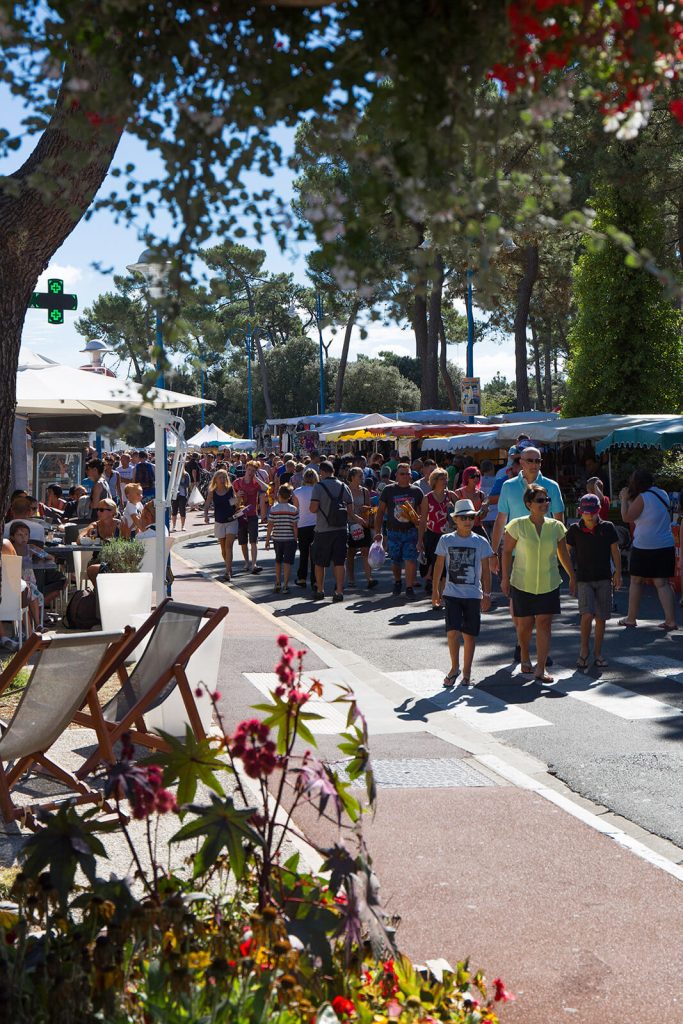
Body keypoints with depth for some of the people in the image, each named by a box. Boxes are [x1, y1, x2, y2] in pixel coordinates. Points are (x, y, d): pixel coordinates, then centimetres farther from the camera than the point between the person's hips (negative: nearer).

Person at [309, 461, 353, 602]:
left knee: (319, 563, 11)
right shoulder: (343, 487, 4)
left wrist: (311, 507, 7)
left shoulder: (319, 486, -8)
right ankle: (339, 591, -1)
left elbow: (313, 508, -15)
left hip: (323, 530, -3)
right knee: (339, 562, 4)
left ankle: (320, 590, 18)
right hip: (341, 529, 3)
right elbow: (350, 508, 4)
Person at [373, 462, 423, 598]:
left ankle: (410, 587, -4)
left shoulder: (416, 491, 4)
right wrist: (378, 532, 0)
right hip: (393, 532, 1)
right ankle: (397, 581, 36)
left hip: (410, 531, 0)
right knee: (395, 561, 10)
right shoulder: (389, 490, 2)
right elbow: (380, 512, 6)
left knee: (410, 559, -12)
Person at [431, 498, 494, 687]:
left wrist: (487, 594, -2)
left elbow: (486, 570, 2)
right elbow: (439, 565, 8)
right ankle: (454, 667, 8)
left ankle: (467, 671, 17)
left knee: (469, 634, 5)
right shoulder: (446, 540, 0)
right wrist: (435, 590, 9)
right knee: (453, 631, -11)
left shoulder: (481, 542, -1)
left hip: (473, 595, 0)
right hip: (452, 593, 0)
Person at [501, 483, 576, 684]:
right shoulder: (518, 525, -8)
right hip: (522, 584, -1)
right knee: (524, 624, 7)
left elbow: (563, 554, 11)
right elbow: (507, 551, 1)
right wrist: (505, 578, -1)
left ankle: (541, 669, -4)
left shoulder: (556, 527, -1)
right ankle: (524, 655, 37)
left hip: (549, 584, 1)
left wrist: (572, 577, 15)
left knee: (544, 623, -6)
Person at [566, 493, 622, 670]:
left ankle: (597, 653, 18)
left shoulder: (607, 528, -3)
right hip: (584, 579, -2)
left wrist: (618, 573, -1)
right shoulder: (575, 529, -6)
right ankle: (584, 650, 2)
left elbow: (615, 551, 5)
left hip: (604, 579, 2)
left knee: (601, 618, 4)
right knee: (587, 614, -17)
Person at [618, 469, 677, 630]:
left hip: (644, 547, -6)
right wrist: (629, 500, 17)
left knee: (636, 581, 9)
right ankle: (671, 620, -4)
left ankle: (631, 619, 16)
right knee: (662, 583, 5)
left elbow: (627, 517, -9)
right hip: (666, 546, 6)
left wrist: (625, 499, 1)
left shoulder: (642, 498, -13)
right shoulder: (663, 494, 10)